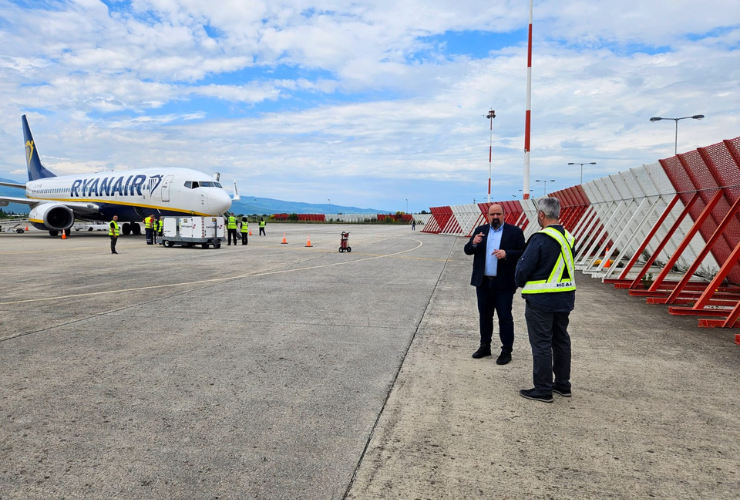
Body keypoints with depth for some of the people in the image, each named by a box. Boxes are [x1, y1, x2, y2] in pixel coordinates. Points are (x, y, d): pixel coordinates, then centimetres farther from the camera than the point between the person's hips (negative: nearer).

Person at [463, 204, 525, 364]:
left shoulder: (514, 231, -3)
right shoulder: (480, 230, 8)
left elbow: (523, 253, -7)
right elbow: (467, 250, 7)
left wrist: (506, 254, -23)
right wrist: (474, 243, -14)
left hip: (504, 283, -4)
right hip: (483, 282, 4)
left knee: (505, 317, 2)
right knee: (484, 316, 14)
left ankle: (507, 351, 12)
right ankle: (485, 346, 27)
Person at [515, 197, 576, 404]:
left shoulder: (541, 239, -19)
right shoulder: (568, 238, 7)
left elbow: (523, 268, -16)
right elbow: (568, 268, 14)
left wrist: (520, 283, 5)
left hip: (541, 301, -8)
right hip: (565, 299, 8)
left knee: (541, 344, 1)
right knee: (561, 340, 17)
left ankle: (543, 390, 8)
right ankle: (563, 384, 29)